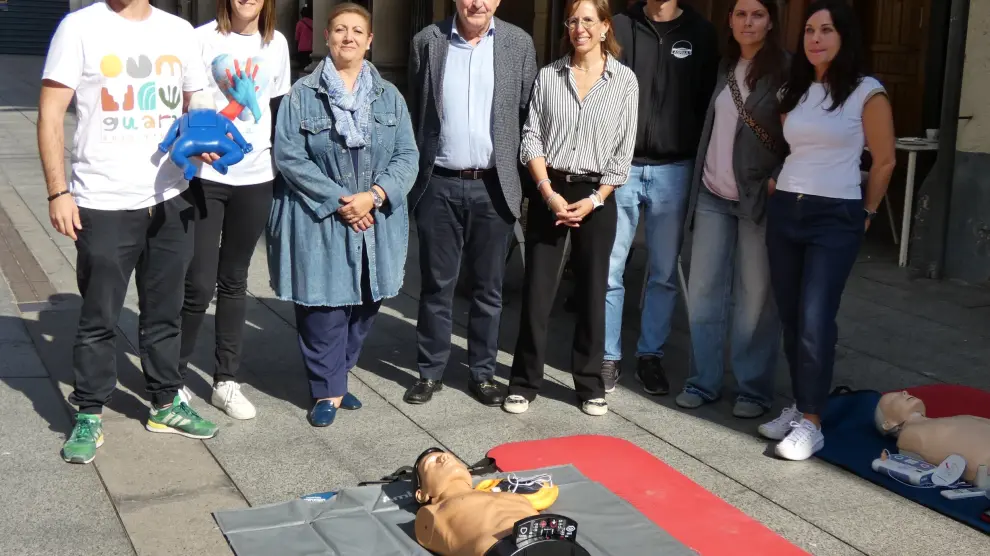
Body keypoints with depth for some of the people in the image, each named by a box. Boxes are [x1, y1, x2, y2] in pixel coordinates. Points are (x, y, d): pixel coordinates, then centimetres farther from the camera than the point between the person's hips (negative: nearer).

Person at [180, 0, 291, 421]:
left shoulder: (276, 43, 7)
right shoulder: (203, 39, -5)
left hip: (255, 179, 3)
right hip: (204, 176, -3)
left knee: (234, 281, 11)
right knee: (199, 284, -4)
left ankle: (225, 381, 20)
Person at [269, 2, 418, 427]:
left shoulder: (389, 96, 8)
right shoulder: (302, 94, -2)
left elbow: (406, 156, 3)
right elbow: (289, 157, -9)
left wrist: (373, 196, -14)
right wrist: (339, 201, -15)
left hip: (377, 223, 4)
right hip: (320, 222, -3)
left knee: (364, 305, 10)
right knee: (323, 309, -2)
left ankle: (336, 377, 28)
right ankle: (327, 390, 14)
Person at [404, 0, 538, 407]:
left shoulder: (519, 43, 2)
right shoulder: (427, 41, 2)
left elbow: (529, 114, 4)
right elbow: (415, 111, 8)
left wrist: (524, 179, 1)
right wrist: (414, 171, 7)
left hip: (494, 186, 0)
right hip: (439, 185, 0)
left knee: (488, 288, 9)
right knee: (436, 285, 8)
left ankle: (482, 373, 21)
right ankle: (430, 371, 20)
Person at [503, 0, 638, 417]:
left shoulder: (625, 81, 0)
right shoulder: (548, 76, 3)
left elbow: (623, 152, 0)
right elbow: (531, 138, 1)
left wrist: (594, 199, -8)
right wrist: (548, 193, -10)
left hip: (596, 196, 0)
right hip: (549, 191, 1)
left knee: (592, 291, 6)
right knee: (537, 289, 1)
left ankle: (590, 384, 18)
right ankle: (525, 381, 12)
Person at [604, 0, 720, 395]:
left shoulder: (701, 32, 5)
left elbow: (708, 102, 5)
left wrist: (700, 164, 0)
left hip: (673, 170, 1)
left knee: (664, 273, 9)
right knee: (608, 270, 3)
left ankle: (651, 355, 22)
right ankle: (609, 357, 15)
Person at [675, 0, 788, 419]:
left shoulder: (785, 69, -4)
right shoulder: (723, 66, 13)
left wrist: (779, 181, -16)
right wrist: (697, 183, 14)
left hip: (758, 197, -5)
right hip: (712, 195, 5)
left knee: (755, 296, 1)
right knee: (703, 290, 6)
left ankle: (754, 388, 12)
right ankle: (703, 381, 17)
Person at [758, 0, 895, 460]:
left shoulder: (867, 93, -5)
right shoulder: (792, 92, 10)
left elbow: (884, 160, 1)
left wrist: (866, 213, 6)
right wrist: (780, 189, 8)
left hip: (835, 217, -5)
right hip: (784, 211, 6)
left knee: (815, 319, -11)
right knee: (790, 317, 8)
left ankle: (811, 422, -3)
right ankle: (800, 406, 19)